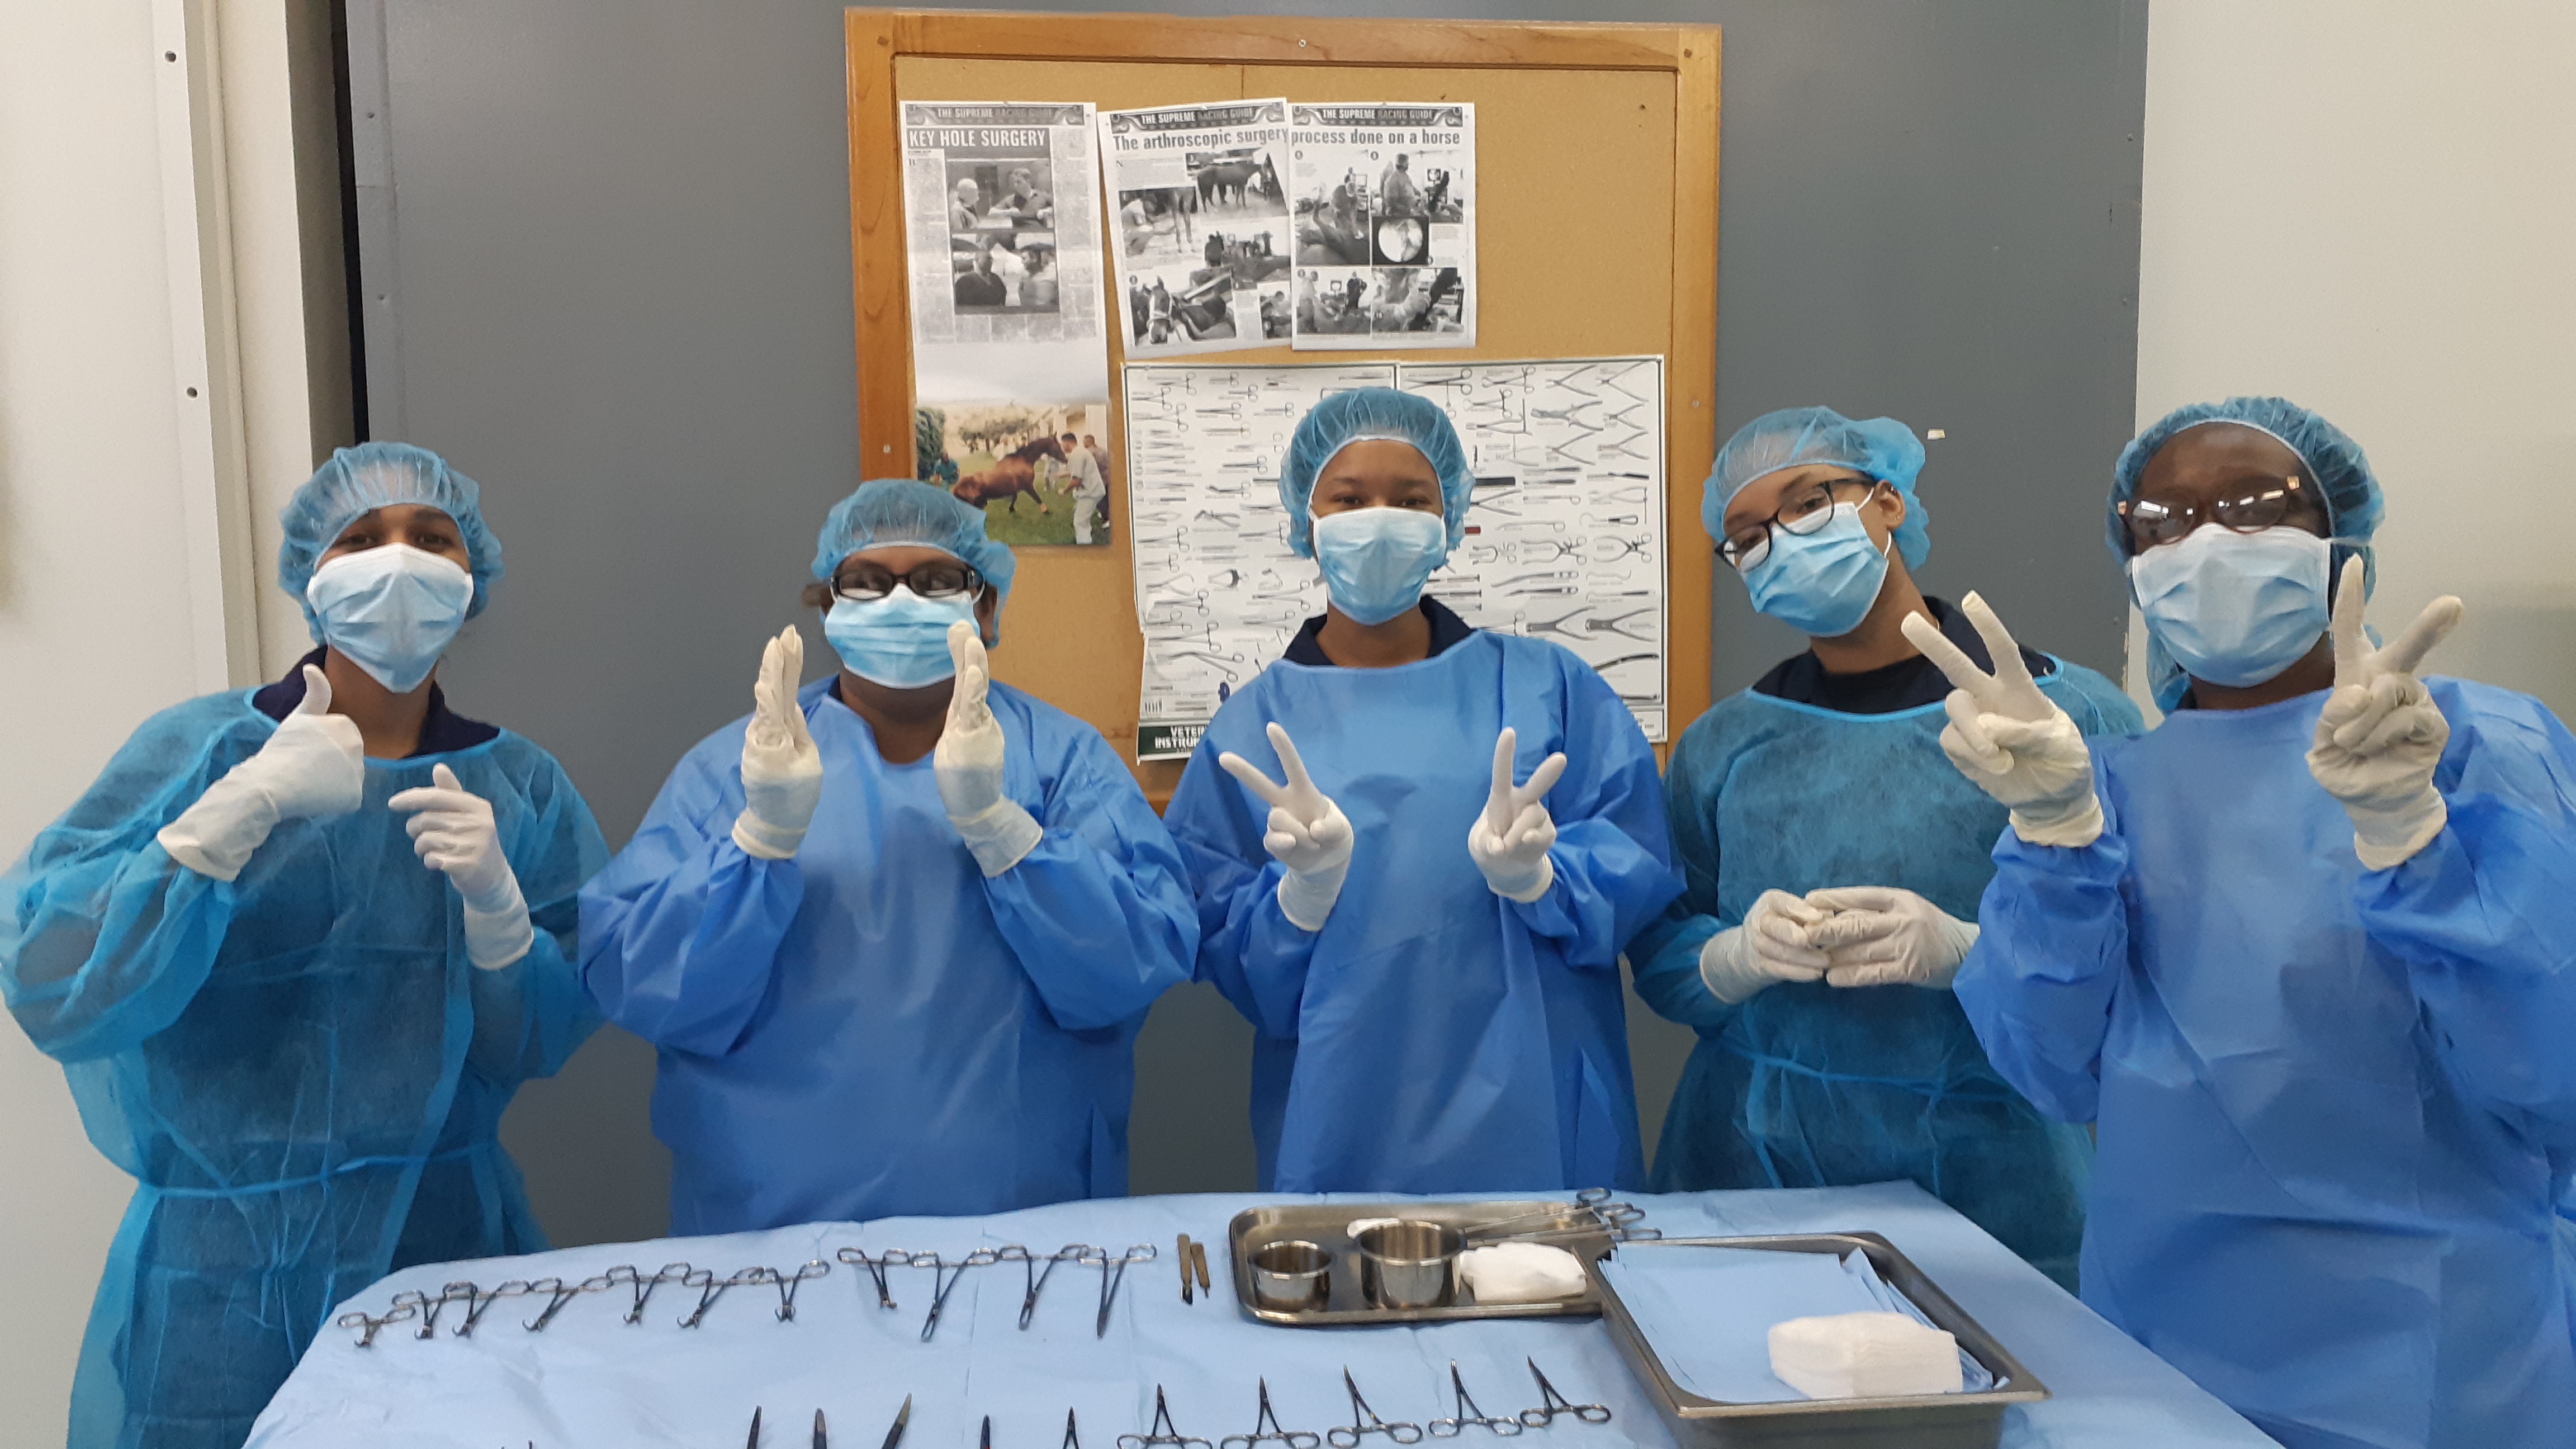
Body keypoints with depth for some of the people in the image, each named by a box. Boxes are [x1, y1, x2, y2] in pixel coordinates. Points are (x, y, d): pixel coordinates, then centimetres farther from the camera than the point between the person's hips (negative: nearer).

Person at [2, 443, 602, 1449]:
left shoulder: (520, 786, 0)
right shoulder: (195, 749, -7)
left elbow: (539, 1046, -2)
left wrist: (496, 902, -19)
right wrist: (242, 809, -25)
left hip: (445, 1238, 2)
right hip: (222, 1268, -2)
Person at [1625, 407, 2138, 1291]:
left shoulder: (2069, 714, -4)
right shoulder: (1722, 746, 7)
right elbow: (1659, 956, 6)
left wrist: (1964, 951, -23)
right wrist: (1742, 956, -15)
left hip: (1990, 1180, -2)